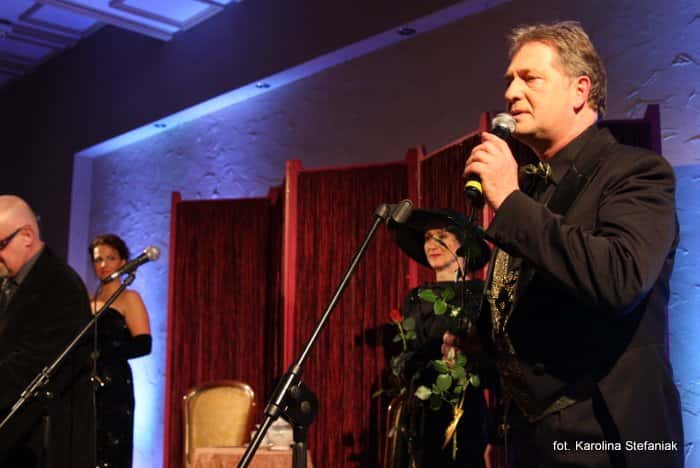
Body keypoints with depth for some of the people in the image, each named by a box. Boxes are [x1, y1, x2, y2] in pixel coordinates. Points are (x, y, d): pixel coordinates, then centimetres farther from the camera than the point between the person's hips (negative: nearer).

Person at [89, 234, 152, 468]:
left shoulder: (129, 298, 0)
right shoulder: (90, 301, 17)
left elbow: (143, 345, -12)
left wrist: (100, 354, -20)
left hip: (113, 386, -6)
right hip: (88, 388, 6)